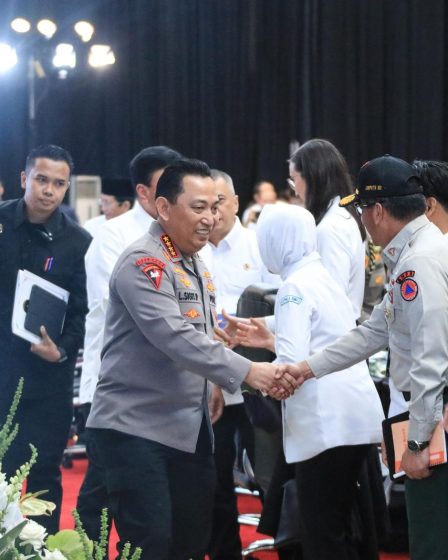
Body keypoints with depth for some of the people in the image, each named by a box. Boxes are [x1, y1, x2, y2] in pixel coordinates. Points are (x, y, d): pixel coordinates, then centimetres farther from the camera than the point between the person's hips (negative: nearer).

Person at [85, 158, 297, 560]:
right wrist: (246, 372, -30)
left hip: (188, 428, 9)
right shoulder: (144, 264, -15)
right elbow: (177, 338, -26)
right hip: (136, 426, -9)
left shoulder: (195, 265, 14)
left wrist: (213, 386, 11)